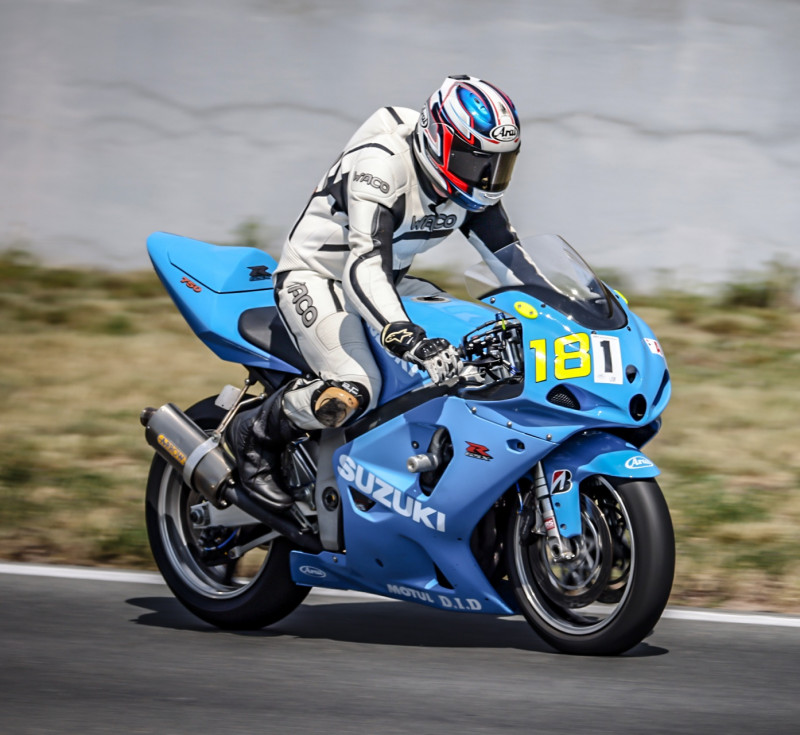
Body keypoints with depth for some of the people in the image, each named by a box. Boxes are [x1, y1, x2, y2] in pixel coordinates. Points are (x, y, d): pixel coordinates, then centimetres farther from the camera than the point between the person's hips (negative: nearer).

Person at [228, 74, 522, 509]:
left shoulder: (468, 182, -6)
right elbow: (365, 266, -42)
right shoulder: (382, 164, -31)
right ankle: (254, 435, -5)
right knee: (352, 393, -31)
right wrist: (408, 339, -56)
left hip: (391, 282, 9)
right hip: (316, 277, -8)